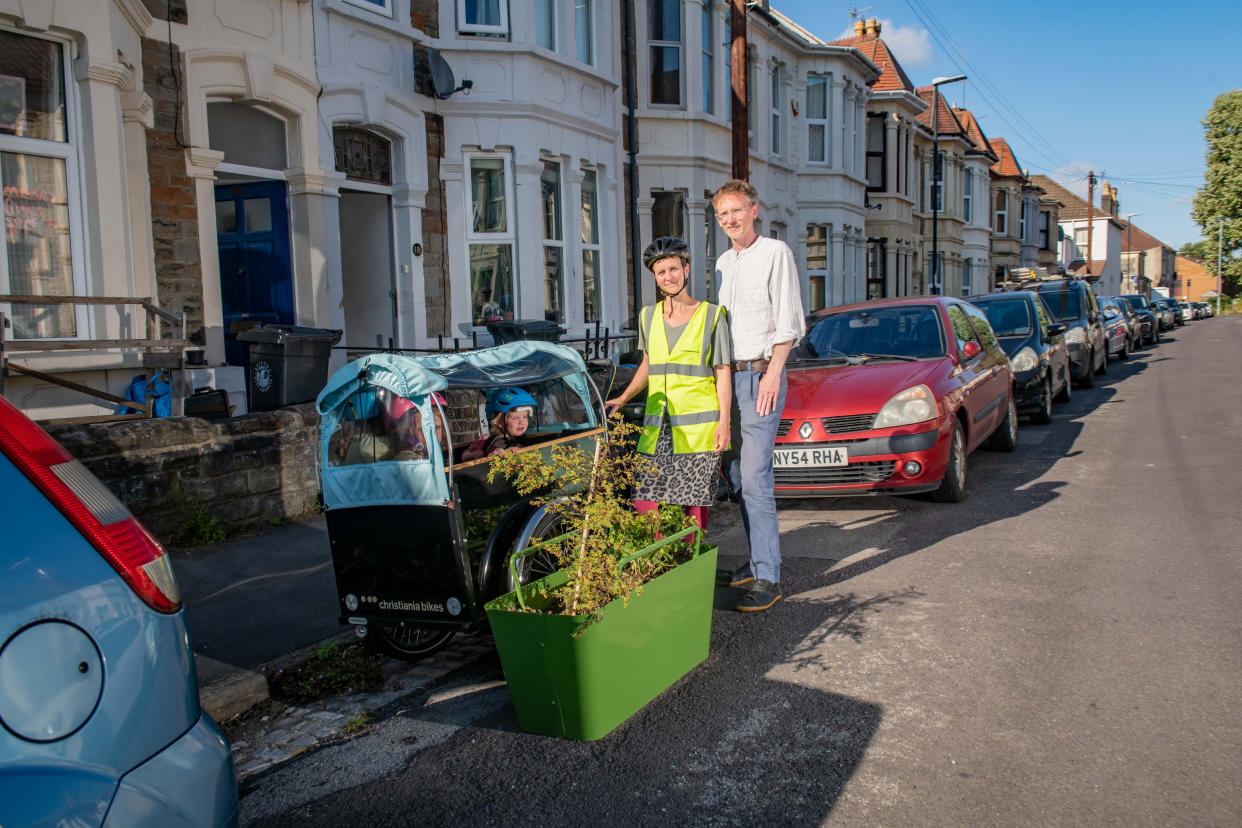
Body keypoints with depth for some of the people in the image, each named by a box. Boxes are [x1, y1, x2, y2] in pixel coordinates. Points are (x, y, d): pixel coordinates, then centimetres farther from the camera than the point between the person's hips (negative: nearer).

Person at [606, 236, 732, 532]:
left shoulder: (711, 315, 2)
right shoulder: (648, 316, 13)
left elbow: (723, 374, 1)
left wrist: (724, 422, -7)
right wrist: (622, 399, 13)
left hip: (698, 426, -3)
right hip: (657, 428, 4)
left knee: (694, 503, -2)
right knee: (645, 502, -4)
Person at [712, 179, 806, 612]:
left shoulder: (775, 252, -3)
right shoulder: (723, 262, 18)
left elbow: (789, 320, -9)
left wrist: (773, 373, -16)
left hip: (761, 374, -7)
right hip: (729, 376, 7)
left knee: (755, 478, -12)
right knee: (740, 476, 8)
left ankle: (768, 578, -8)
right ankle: (756, 563, 18)